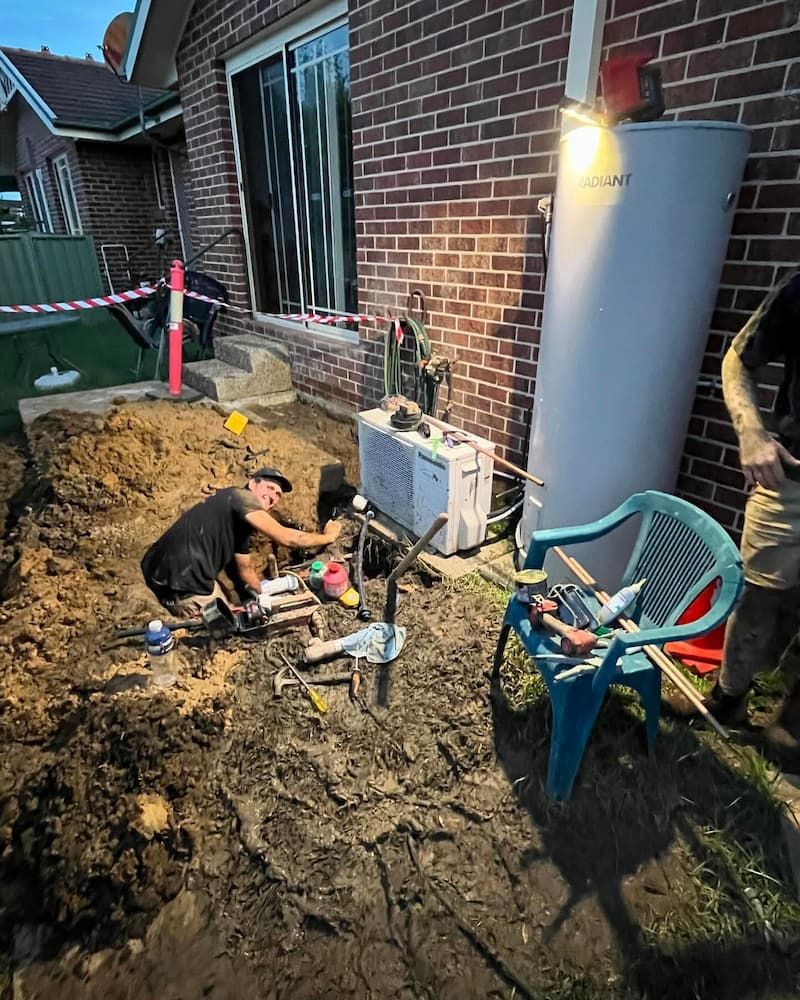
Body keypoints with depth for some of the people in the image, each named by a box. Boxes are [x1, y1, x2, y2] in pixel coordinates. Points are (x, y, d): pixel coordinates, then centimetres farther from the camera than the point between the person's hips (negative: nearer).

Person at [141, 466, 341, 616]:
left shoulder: (242, 524, 19)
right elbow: (285, 538, -17)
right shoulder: (240, 496, -9)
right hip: (184, 581, -10)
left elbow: (246, 569, 30)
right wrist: (327, 536, -4)